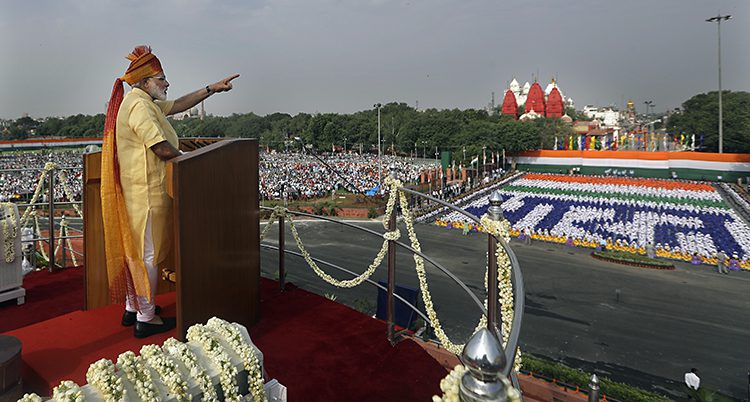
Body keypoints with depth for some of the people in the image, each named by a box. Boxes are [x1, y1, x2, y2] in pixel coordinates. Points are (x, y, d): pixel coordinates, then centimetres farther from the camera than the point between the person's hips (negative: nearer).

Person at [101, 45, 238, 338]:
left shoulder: (143, 102, 14)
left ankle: (133, 308, 30)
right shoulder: (139, 106, -17)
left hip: (135, 190, 11)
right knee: (148, 253, -2)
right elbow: (164, 149, -24)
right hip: (147, 191, -11)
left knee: (135, 248, 17)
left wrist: (212, 89, 14)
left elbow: (177, 105, 18)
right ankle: (146, 318, 9)